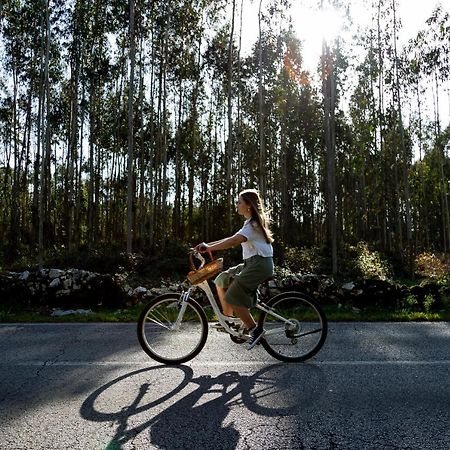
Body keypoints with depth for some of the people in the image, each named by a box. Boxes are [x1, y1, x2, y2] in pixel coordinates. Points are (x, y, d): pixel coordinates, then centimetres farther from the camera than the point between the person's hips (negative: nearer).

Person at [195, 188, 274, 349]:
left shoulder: (252, 224, -13)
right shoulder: (251, 223, 19)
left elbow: (234, 241, -27)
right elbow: (234, 239, 16)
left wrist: (209, 248, -28)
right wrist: (209, 245, 8)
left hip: (259, 264, -10)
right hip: (252, 263, 10)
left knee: (232, 299, -12)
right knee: (221, 280, 11)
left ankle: (256, 330, -3)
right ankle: (228, 319, 16)